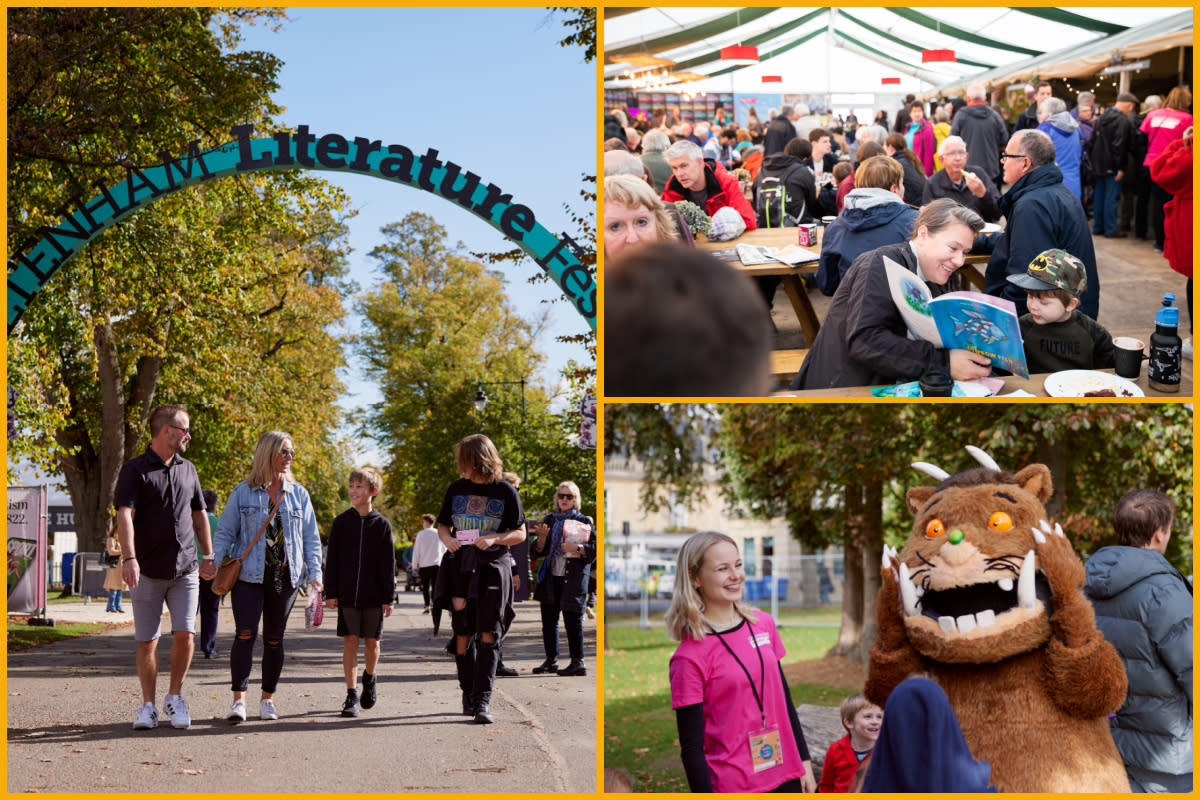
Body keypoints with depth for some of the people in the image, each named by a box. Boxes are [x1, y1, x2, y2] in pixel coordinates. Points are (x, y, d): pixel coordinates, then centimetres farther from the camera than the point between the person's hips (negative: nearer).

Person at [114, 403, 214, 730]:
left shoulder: (188, 470, 14)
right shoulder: (135, 470, -4)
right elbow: (125, 515, -15)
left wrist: (208, 556, 20)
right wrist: (129, 558, -27)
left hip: (185, 570, 3)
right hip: (147, 571, -3)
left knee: (185, 634, -7)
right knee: (147, 641, 1)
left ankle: (175, 697, 11)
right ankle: (148, 706, 11)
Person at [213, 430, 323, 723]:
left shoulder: (298, 494, 10)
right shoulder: (243, 492, 3)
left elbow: (311, 537, 12)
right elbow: (225, 532, 6)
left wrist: (314, 573, 3)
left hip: (285, 577, 3)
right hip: (249, 575, -2)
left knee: (274, 639, 7)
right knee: (245, 634, -14)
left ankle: (268, 699, 19)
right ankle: (239, 700, -16)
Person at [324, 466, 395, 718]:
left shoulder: (382, 525, 1)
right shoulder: (341, 522, 3)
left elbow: (388, 563, 2)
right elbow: (332, 560, 5)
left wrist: (388, 596, -2)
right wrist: (330, 592, -1)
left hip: (373, 595, 0)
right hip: (347, 593, 0)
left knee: (372, 642, 6)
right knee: (350, 641, -2)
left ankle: (369, 678, 34)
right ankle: (351, 695, 0)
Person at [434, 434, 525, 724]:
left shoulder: (505, 491, 0)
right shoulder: (456, 489, 8)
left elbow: (520, 533, 3)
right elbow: (442, 526, 18)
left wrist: (494, 539, -14)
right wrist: (448, 540, -5)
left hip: (492, 569, -3)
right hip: (460, 567, 3)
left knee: (487, 634, -10)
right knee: (463, 634, 3)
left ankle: (482, 700, -12)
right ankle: (467, 692, 18)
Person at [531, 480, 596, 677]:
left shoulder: (583, 521, 3)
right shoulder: (550, 520, 14)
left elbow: (595, 549, -2)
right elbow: (539, 551, 15)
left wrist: (577, 547, -17)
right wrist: (542, 537, -5)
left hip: (573, 578, -5)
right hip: (551, 576, 5)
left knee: (572, 619, -7)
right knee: (548, 619, 7)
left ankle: (578, 662, -3)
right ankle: (551, 659, 17)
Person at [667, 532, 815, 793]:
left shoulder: (763, 624, 6)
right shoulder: (689, 657, -11)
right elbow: (691, 748, -11)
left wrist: (804, 761, 14)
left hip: (786, 777, 5)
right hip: (734, 786, -5)